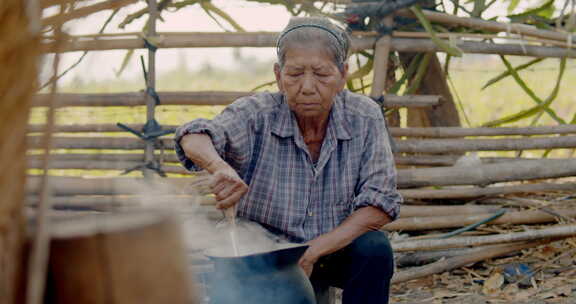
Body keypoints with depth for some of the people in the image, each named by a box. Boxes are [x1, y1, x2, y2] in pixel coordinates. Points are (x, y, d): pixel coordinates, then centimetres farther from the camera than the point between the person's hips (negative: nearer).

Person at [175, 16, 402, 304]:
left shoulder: (364, 116, -11)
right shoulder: (256, 114, -15)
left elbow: (379, 203, -15)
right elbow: (194, 138, -32)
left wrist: (313, 251, -26)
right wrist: (221, 169, -56)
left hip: (337, 247, 2)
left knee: (374, 248, -28)